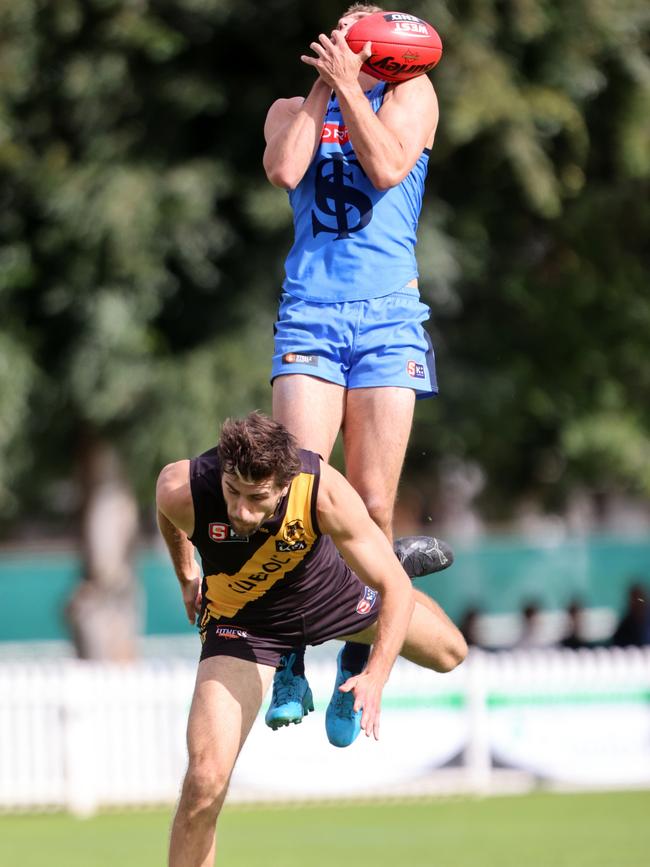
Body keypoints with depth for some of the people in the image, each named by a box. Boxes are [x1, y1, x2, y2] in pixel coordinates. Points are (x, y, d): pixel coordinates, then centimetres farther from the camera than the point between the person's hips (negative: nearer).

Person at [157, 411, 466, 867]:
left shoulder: (324, 491, -39)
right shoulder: (181, 490, -36)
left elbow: (395, 588, -30)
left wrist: (376, 676, -44)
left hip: (329, 591, 1)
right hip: (240, 620, -1)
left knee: (449, 653, 23)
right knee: (206, 779, -19)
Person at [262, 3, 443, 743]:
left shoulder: (411, 94, 11)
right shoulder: (293, 109, 17)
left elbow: (389, 166, -7)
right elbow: (284, 170, -5)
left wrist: (348, 83, -2)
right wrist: (321, 85, 2)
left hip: (387, 316, -1)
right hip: (308, 314, 1)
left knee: (371, 505, -5)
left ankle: (356, 671, 4)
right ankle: (290, 668, -7)